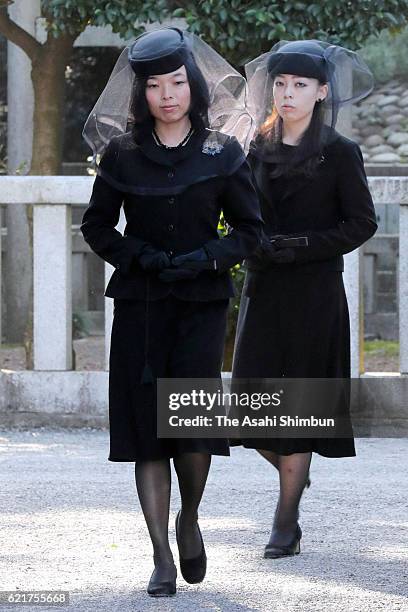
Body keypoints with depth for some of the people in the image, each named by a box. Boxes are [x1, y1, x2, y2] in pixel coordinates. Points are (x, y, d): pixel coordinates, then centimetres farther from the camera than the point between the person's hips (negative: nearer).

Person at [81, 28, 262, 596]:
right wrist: (137, 256, -7)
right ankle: (162, 558, 3)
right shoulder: (123, 154, 4)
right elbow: (97, 226, 10)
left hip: (202, 300, -1)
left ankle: (190, 519, 16)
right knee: (147, 425, -3)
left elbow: (249, 230, 6)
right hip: (139, 304, 1)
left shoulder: (222, 154, 2)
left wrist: (205, 258, -10)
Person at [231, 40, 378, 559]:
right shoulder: (258, 151, 9)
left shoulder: (339, 154, -2)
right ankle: (292, 471, 29)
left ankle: (286, 524, 2)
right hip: (263, 291, 4)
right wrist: (256, 244, -7)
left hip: (315, 293, -4)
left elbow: (362, 223, -4)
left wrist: (302, 245, -14)